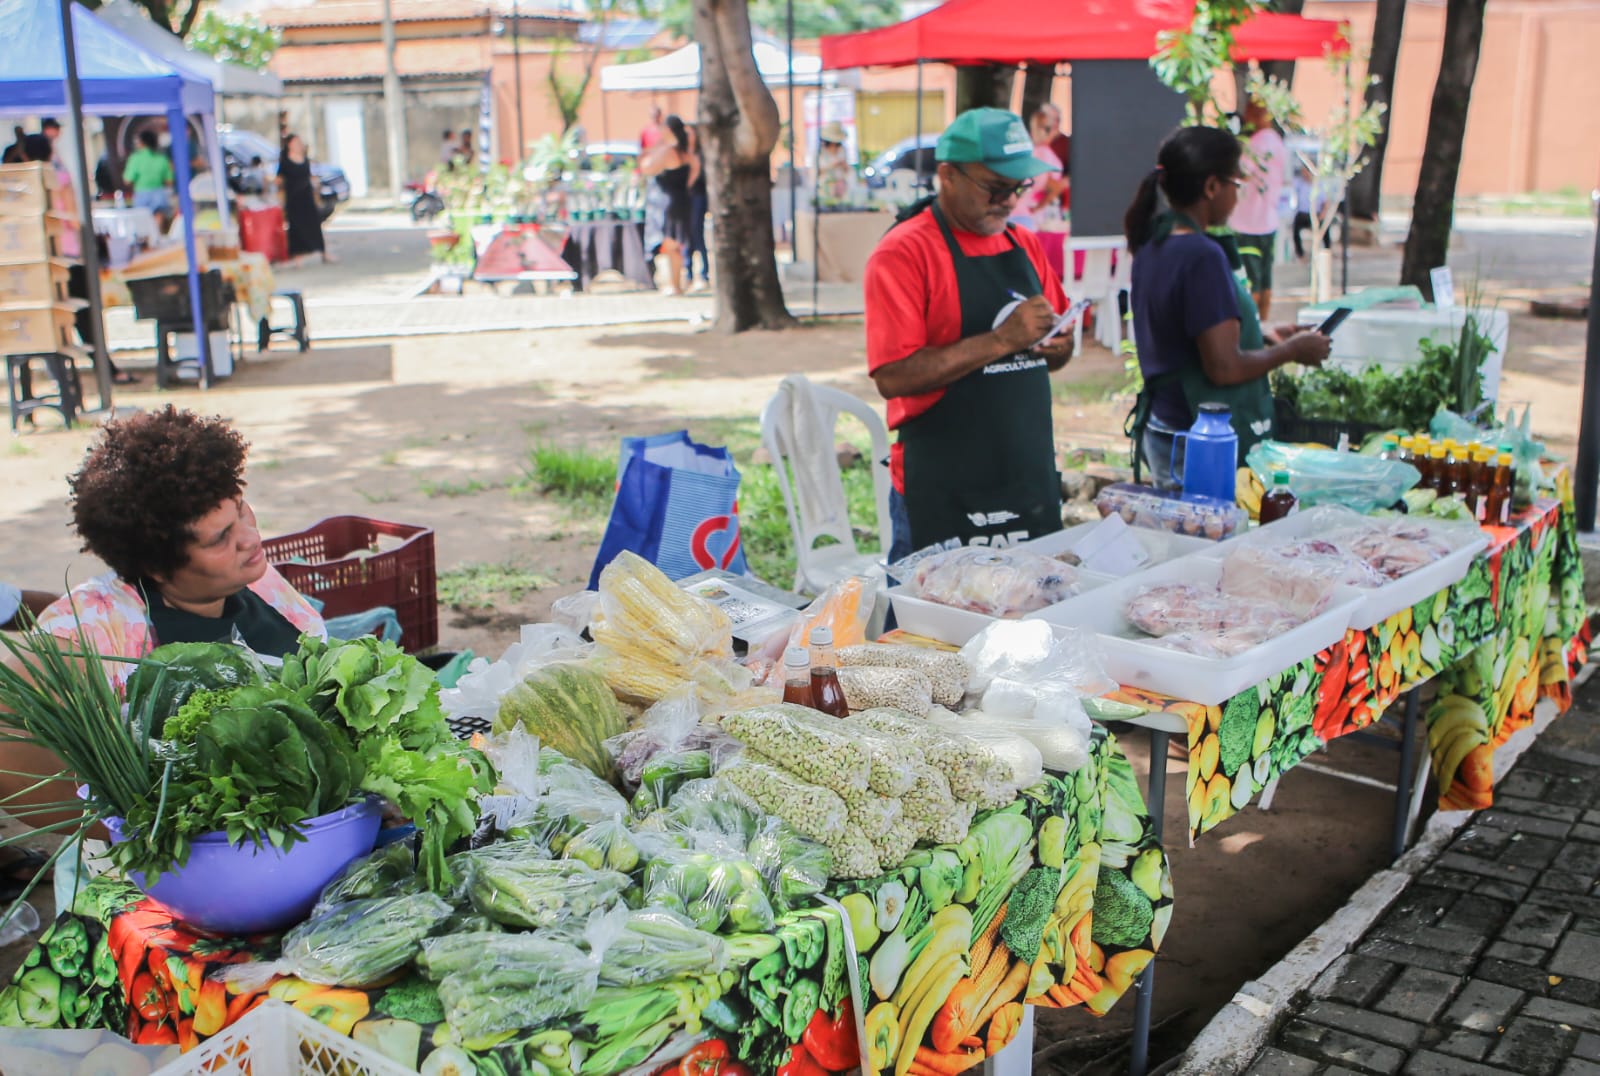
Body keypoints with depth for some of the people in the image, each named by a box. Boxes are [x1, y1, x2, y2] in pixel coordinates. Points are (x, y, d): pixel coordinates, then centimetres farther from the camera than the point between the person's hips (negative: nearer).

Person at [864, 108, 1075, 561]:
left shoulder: (1024, 244, 12)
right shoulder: (903, 252, -11)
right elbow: (893, 376, -21)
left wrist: (1058, 347, -1)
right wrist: (1000, 341, -22)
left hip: (1031, 478, 7)